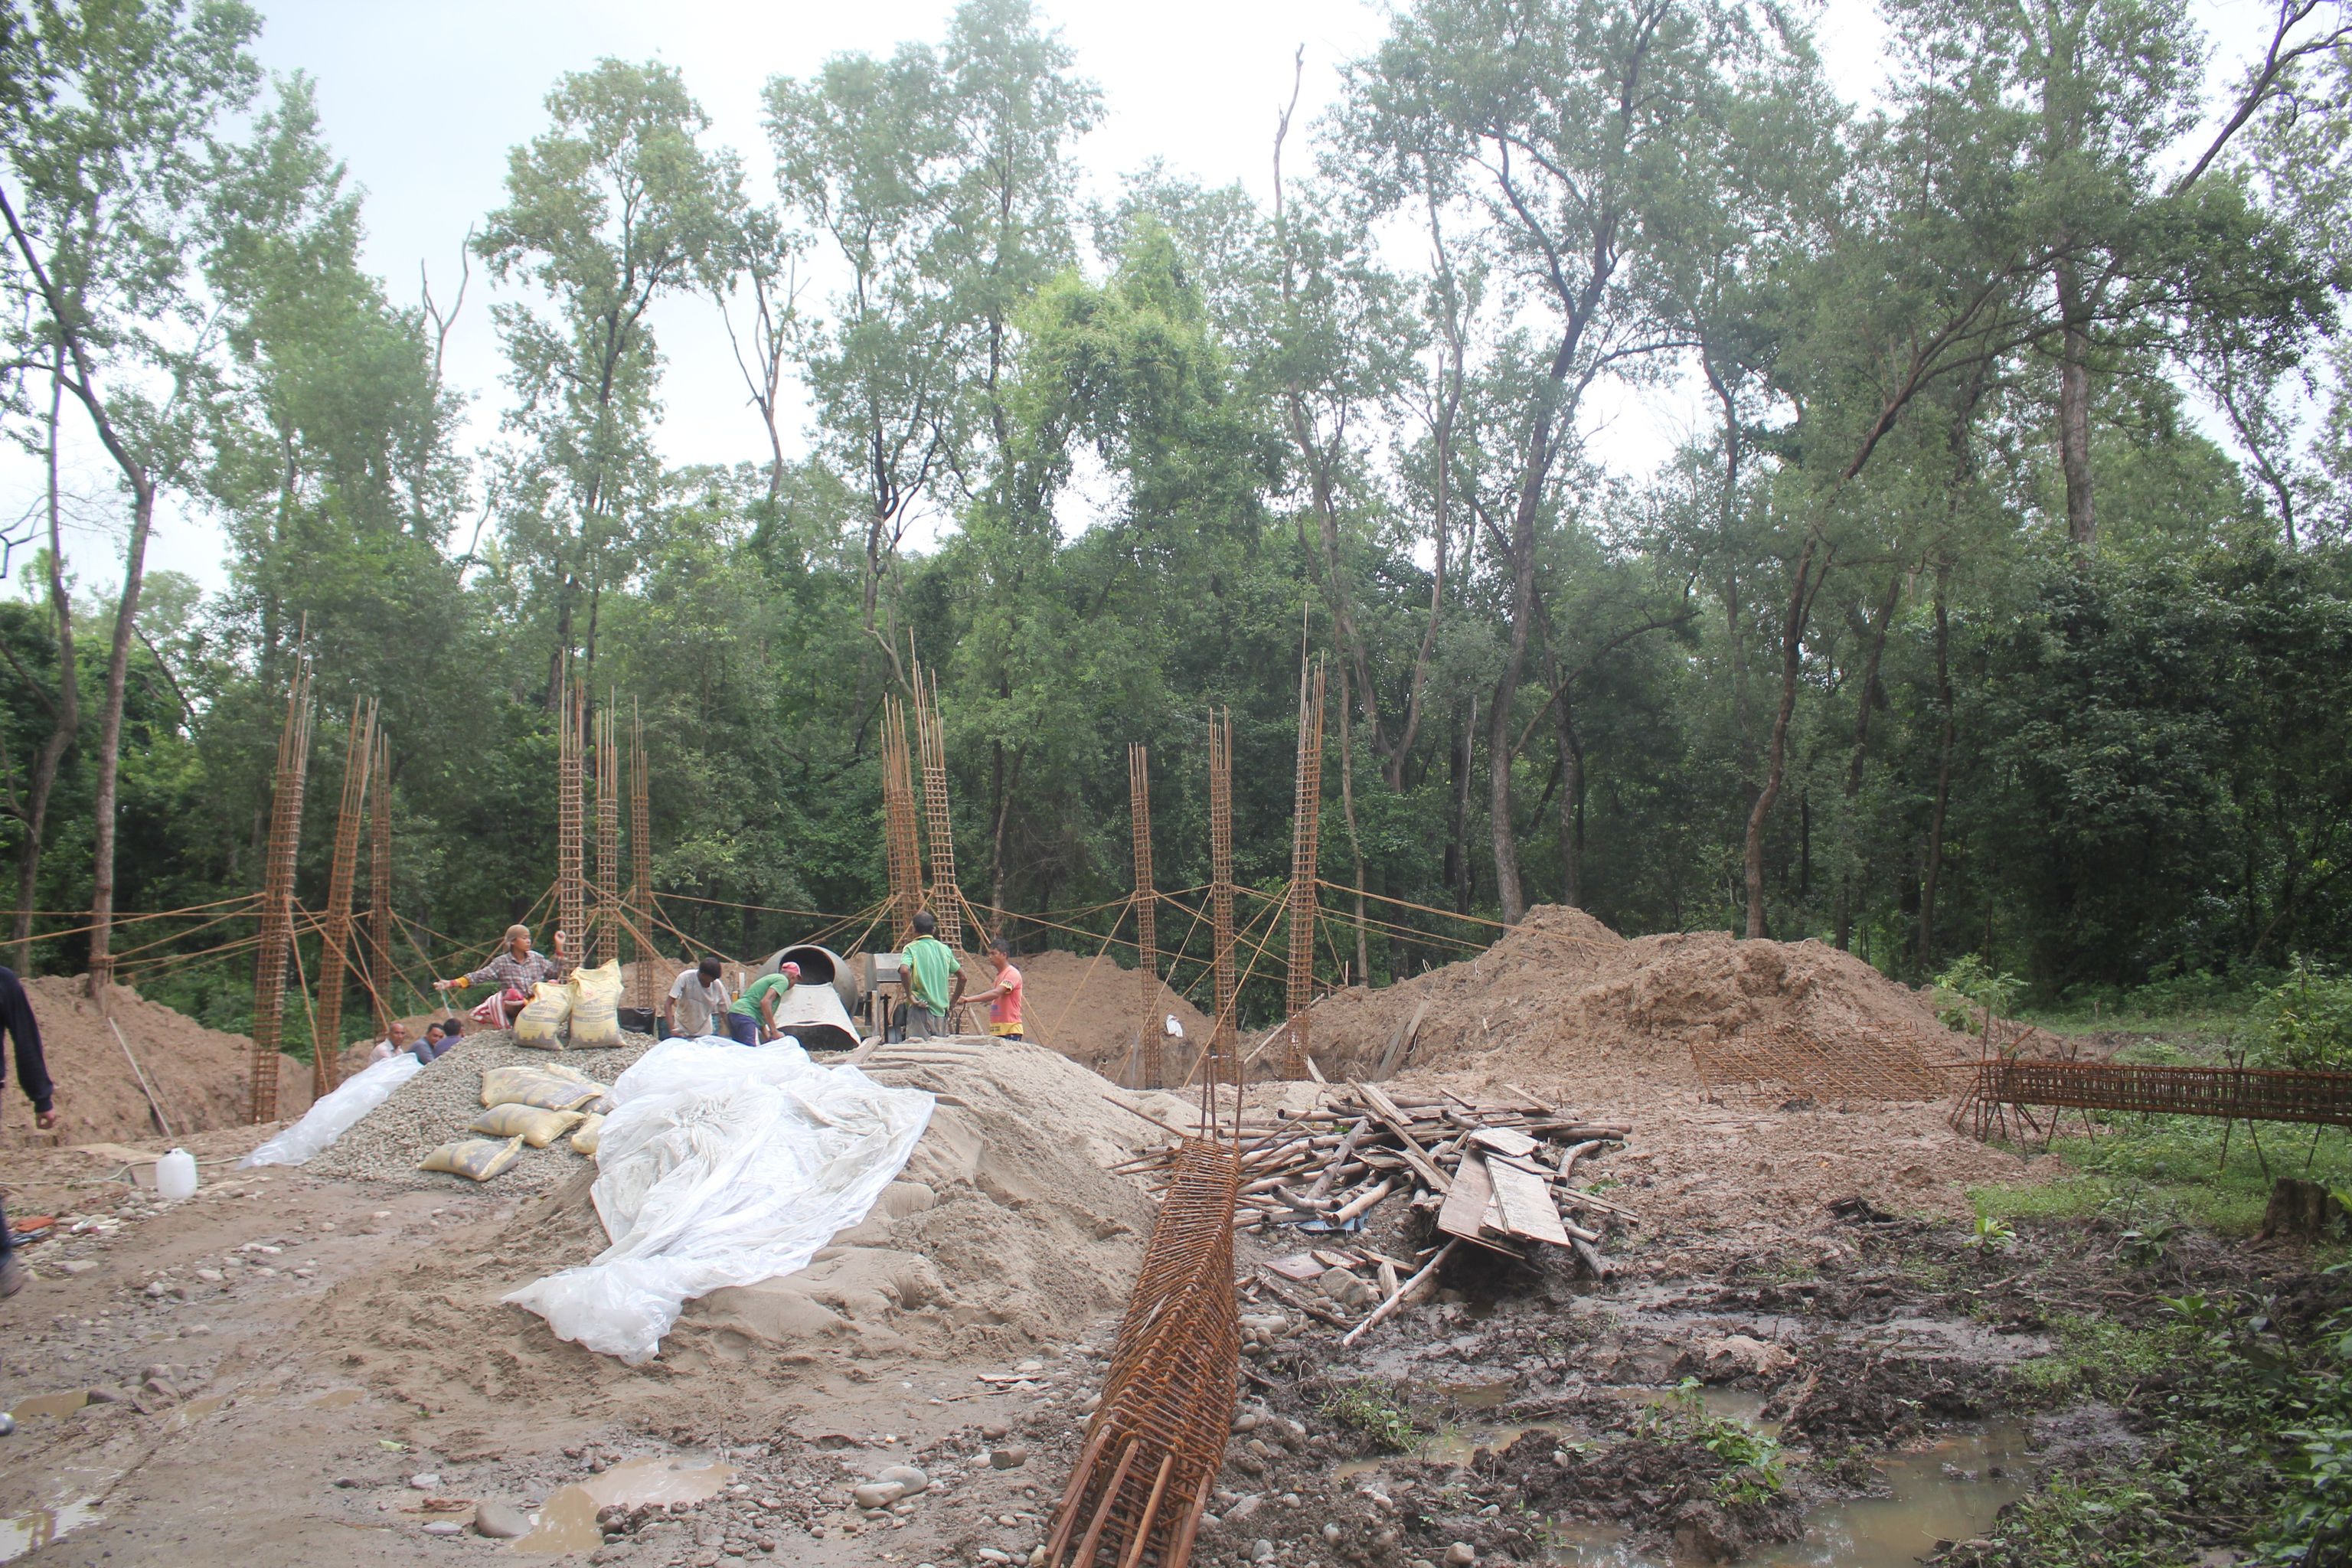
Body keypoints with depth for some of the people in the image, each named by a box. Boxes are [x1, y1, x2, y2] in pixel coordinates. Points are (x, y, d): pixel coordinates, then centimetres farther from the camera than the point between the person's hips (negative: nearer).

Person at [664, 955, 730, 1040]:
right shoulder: (685, 977, -25)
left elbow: (725, 1012, -8)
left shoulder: (718, 986, -18)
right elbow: (668, 1005, -24)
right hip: (681, 1032, -1)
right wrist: (673, 1030, -34)